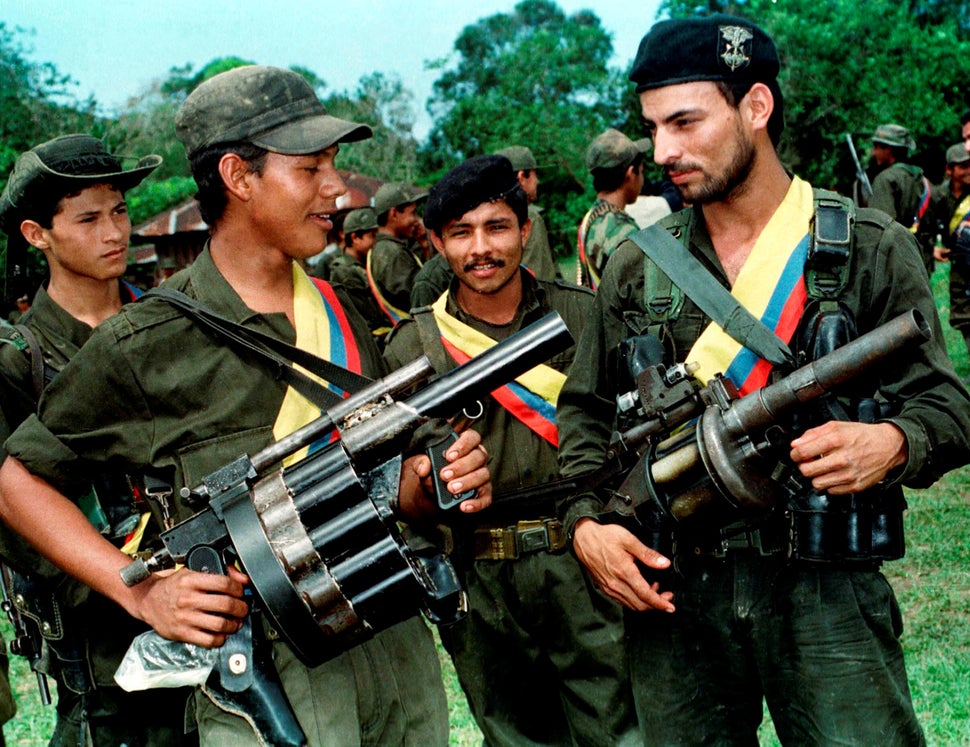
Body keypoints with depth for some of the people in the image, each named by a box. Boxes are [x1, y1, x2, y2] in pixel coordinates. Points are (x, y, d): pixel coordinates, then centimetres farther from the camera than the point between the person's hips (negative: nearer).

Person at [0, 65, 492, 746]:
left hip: (399, 643, 6)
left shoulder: (342, 310, 9)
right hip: (268, 678, -5)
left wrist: (435, 482, -8)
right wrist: (143, 592, -12)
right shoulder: (146, 343, -9)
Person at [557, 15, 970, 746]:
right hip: (670, 589, 3)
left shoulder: (870, 249, 1)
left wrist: (892, 443, -21)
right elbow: (587, 412, 16)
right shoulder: (636, 267, 9)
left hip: (825, 589, -2)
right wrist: (587, 523, 0)